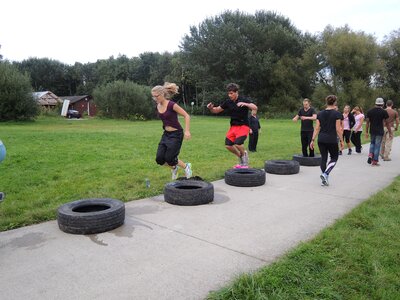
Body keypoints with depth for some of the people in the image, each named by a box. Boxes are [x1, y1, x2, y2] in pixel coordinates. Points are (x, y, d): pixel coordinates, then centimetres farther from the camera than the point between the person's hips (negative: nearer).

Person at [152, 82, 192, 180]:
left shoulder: (171, 105, -19)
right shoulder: (158, 106, 2)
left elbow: (186, 116, -19)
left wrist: (187, 131, -28)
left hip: (176, 134, -7)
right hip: (166, 134, 7)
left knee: (169, 158, -7)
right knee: (159, 159, -1)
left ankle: (186, 166, 21)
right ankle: (174, 167, 28)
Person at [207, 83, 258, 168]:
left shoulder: (243, 100, -11)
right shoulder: (228, 102, 2)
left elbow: (255, 108, -22)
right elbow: (217, 110, 9)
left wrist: (245, 104, -38)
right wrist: (211, 108, -12)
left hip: (243, 126, -5)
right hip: (233, 126, 6)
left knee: (238, 143, -24)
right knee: (228, 145, -4)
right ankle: (241, 157, 20)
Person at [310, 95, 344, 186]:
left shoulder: (320, 113, 4)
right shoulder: (337, 114, -7)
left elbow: (317, 128, 2)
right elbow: (338, 129, -8)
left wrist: (313, 140, 4)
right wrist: (341, 141, -1)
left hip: (321, 140, 4)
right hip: (332, 140, -4)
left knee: (323, 158, 12)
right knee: (334, 158, 13)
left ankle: (325, 179, 14)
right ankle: (325, 174, -7)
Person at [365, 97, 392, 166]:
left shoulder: (369, 111, 3)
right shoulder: (384, 112, -6)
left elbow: (367, 122, 4)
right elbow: (387, 123, -4)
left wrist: (366, 132, 10)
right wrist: (390, 133, 3)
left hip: (372, 131, 3)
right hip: (380, 131, -3)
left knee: (372, 143, 23)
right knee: (377, 145, 2)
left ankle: (370, 155, 2)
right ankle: (375, 161, 6)